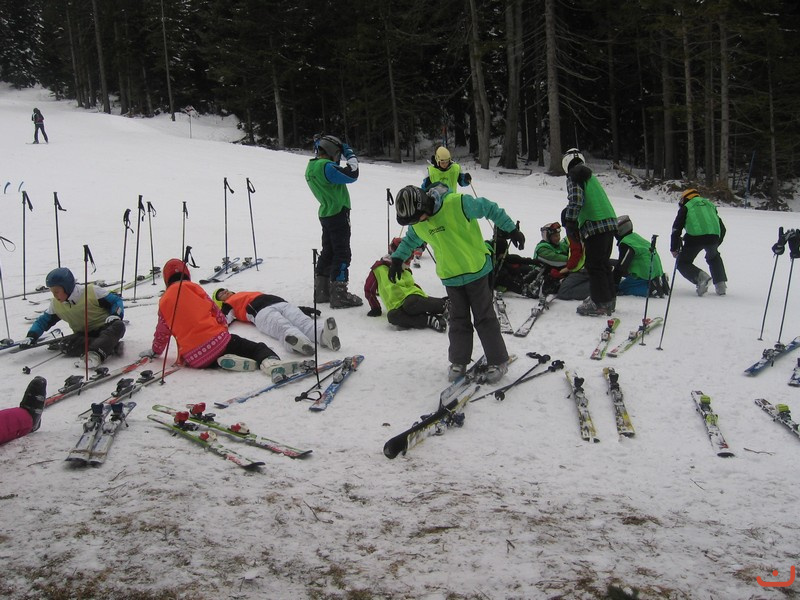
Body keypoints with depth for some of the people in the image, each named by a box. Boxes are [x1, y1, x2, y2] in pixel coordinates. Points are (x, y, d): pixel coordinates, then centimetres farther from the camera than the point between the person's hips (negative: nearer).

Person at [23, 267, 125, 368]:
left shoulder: (92, 291, -11)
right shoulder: (55, 305, 5)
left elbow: (116, 300, -6)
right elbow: (43, 321, 16)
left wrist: (115, 315, -25)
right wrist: (31, 336, 1)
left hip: (104, 328, -4)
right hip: (84, 335, 4)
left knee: (118, 326, -39)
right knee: (67, 347, -29)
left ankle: (96, 354, -62)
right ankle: (110, 346, -36)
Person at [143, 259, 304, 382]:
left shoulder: (163, 302, 14)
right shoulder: (194, 289, 10)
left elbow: (162, 333, 20)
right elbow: (217, 313, 11)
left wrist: (154, 351, 39)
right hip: (217, 341, -2)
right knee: (257, 348, 2)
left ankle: (225, 361, -3)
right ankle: (271, 362, -31)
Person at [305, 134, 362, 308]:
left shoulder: (311, 167, 10)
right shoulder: (325, 167, -19)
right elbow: (352, 174, -24)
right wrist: (350, 154, -10)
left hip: (326, 213, 9)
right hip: (338, 214, -9)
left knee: (328, 252, 16)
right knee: (342, 254, -5)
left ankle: (321, 291, 21)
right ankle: (339, 295, -5)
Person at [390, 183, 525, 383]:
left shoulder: (458, 203, -25)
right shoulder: (417, 223, -6)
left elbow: (489, 209, -12)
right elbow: (410, 240, 18)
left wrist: (511, 229, -7)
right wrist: (398, 258, 12)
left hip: (477, 270, -4)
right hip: (450, 277, 4)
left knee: (484, 317, 3)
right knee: (458, 320, 10)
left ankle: (498, 361, 14)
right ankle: (459, 361, 24)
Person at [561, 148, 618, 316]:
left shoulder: (574, 177, -1)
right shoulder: (590, 176, 24)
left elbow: (576, 201, -14)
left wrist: (570, 221, -9)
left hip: (594, 226, -8)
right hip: (610, 223, 9)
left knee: (594, 266, -4)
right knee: (604, 263, 17)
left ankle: (600, 303, -4)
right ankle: (609, 299, 23)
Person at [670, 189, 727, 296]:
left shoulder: (686, 207, 18)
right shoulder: (710, 205, 31)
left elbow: (676, 228, 10)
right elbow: (722, 228, 33)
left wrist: (674, 248, 16)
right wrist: (716, 244, 45)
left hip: (695, 237, -4)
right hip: (713, 237, 4)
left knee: (682, 263, 12)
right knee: (714, 258, 33)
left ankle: (700, 277, -14)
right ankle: (721, 284, 21)